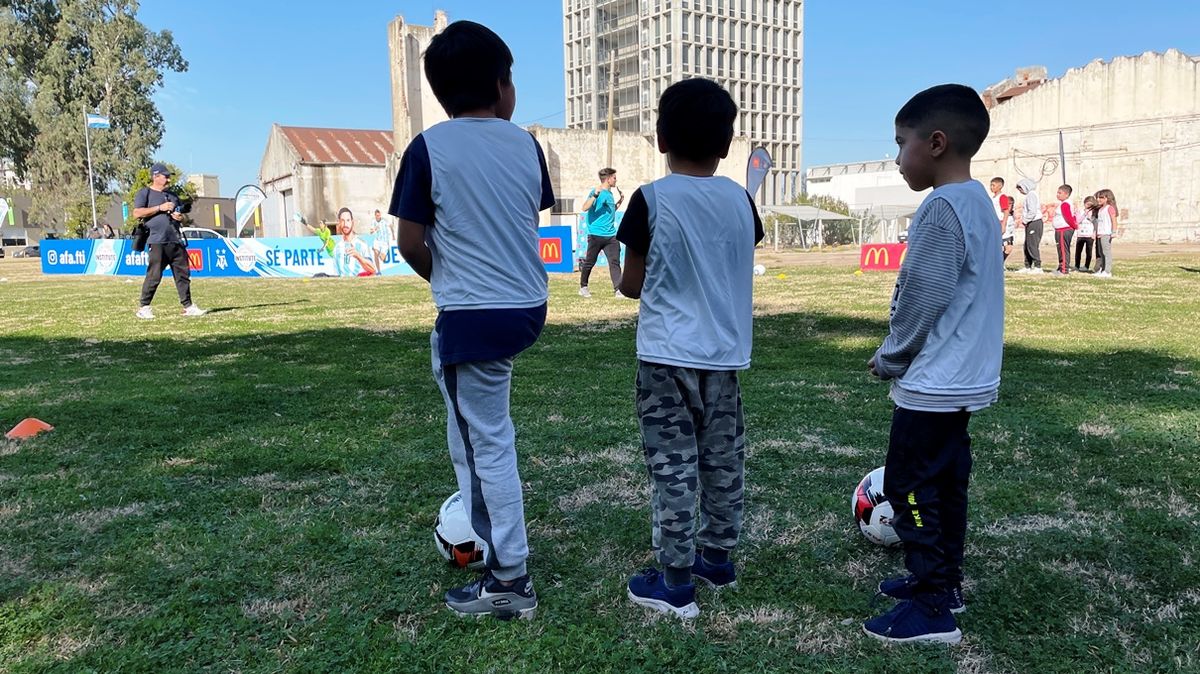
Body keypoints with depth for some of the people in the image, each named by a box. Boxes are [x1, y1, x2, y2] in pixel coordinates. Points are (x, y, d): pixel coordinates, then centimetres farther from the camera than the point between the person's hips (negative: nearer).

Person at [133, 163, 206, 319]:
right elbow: (137, 213, -9)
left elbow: (182, 215, 29)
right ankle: (144, 308, 3)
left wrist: (180, 217, 5)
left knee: (183, 274, 3)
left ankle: (188, 306, 8)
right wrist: (160, 208, -12)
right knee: (154, 276, -7)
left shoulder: (172, 196, 23)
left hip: (176, 241, 6)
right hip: (157, 242, -6)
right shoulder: (144, 193, 4)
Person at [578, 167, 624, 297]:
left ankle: (618, 290, -6)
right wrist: (595, 195, -29)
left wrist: (619, 202, 19)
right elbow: (585, 208, -21)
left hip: (611, 235, 6)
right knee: (589, 262, 6)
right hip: (596, 235, -6)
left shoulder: (610, 194, 16)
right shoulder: (596, 192, -7)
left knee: (615, 262, -4)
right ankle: (583, 287, 21)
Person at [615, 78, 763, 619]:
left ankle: (675, 582, 9)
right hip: (725, 353, 5)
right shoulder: (740, 199, 2)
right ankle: (717, 556, 31)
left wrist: (623, 274, 16)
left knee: (672, 465, 2)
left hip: (668, 356, -4)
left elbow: (632, 284, -5)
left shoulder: (650, 200, -11)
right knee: (723, 459, 16)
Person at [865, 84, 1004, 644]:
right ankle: (943, 580, 30)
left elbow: (921, 302, -21)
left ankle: (933, 609, 6)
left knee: (910, 489, -1)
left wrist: (888, 360, -6)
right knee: (945, 484, 18)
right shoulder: (978, 201, 11)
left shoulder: (942, 207, -19)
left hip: (931, 385, -10)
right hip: (964, 379, 10)